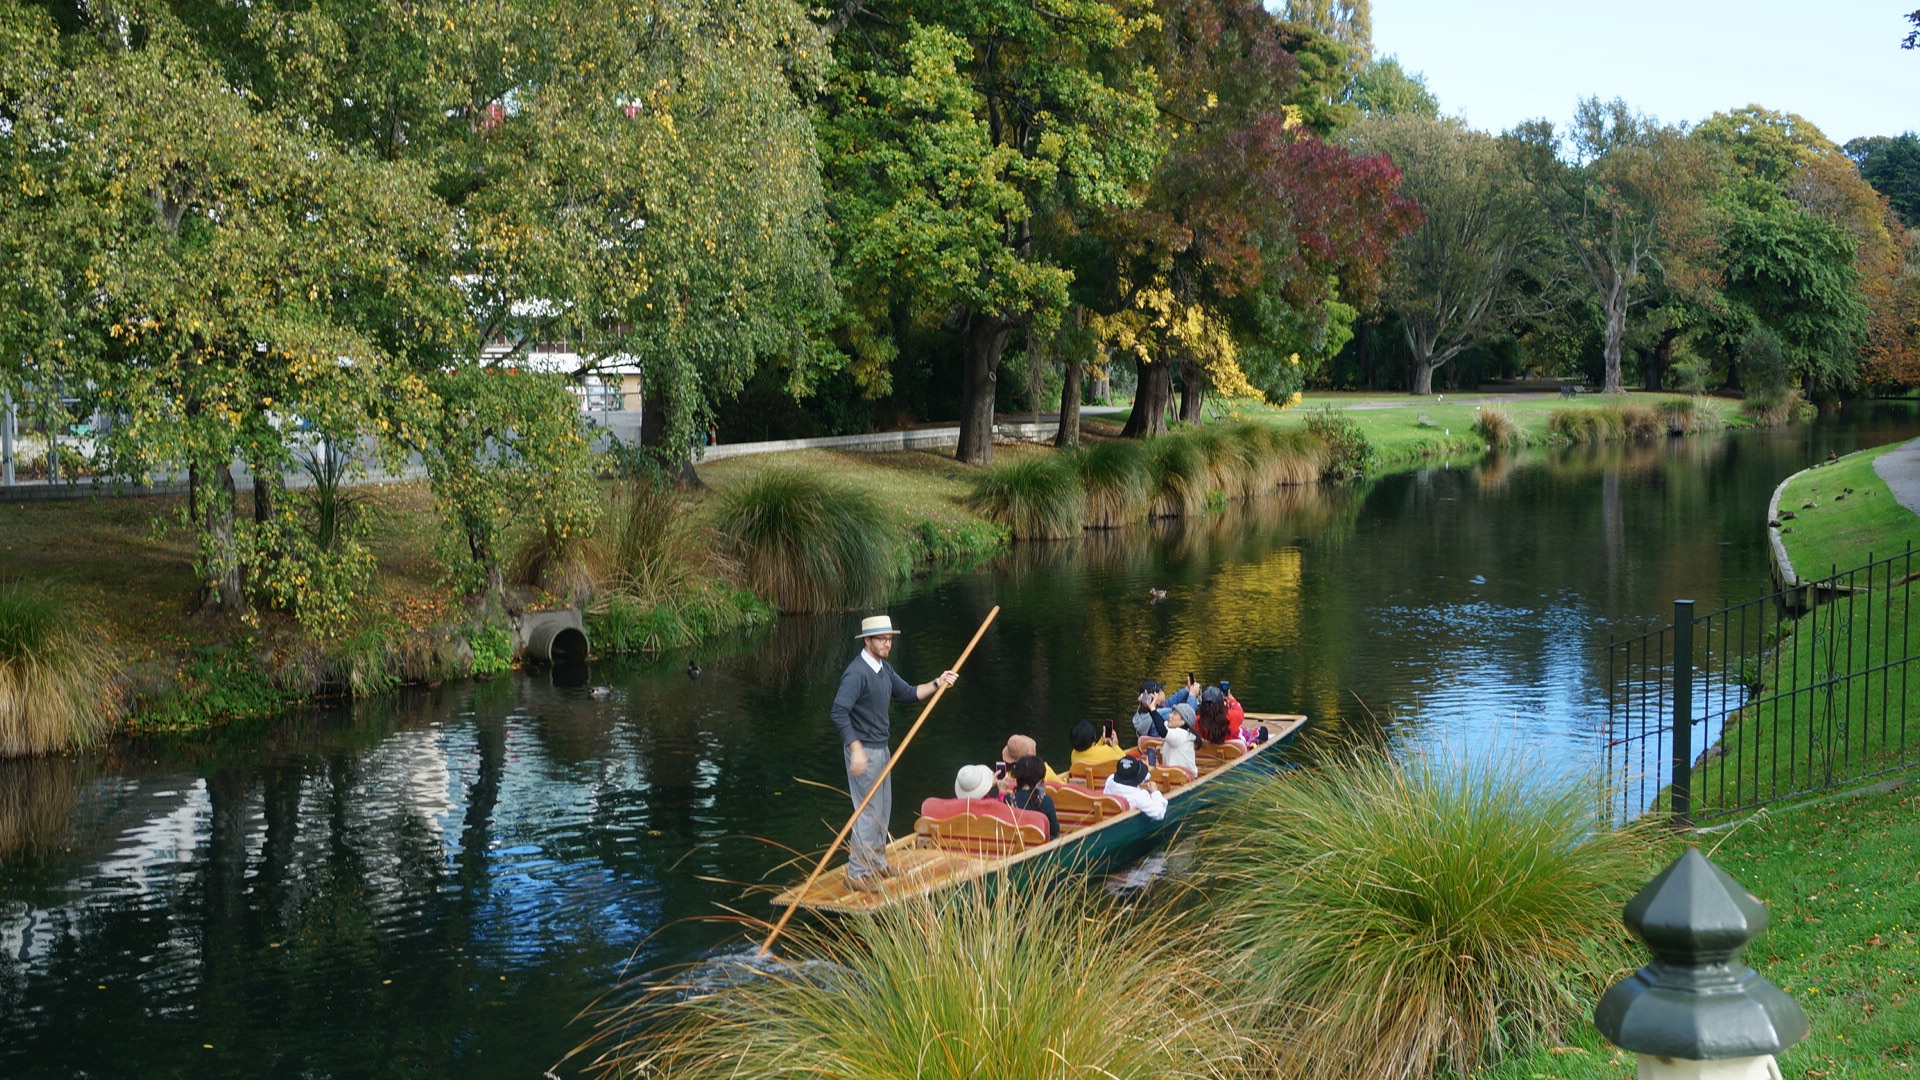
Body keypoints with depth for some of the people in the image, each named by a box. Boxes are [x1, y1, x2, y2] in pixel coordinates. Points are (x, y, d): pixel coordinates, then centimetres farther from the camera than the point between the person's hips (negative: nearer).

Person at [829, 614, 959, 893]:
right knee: (869, 812, -7)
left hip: (880, 748, 10)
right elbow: (839, 712, -26)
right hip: (863, 750, -10)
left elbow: (908, 693, 19)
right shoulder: (857, 673, -21)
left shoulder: (884, 669, 9)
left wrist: (937, 684, 4)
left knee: (883, 809, 18)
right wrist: (856, 750, -29)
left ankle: (877, 863, 32)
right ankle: (856, 873, 0)